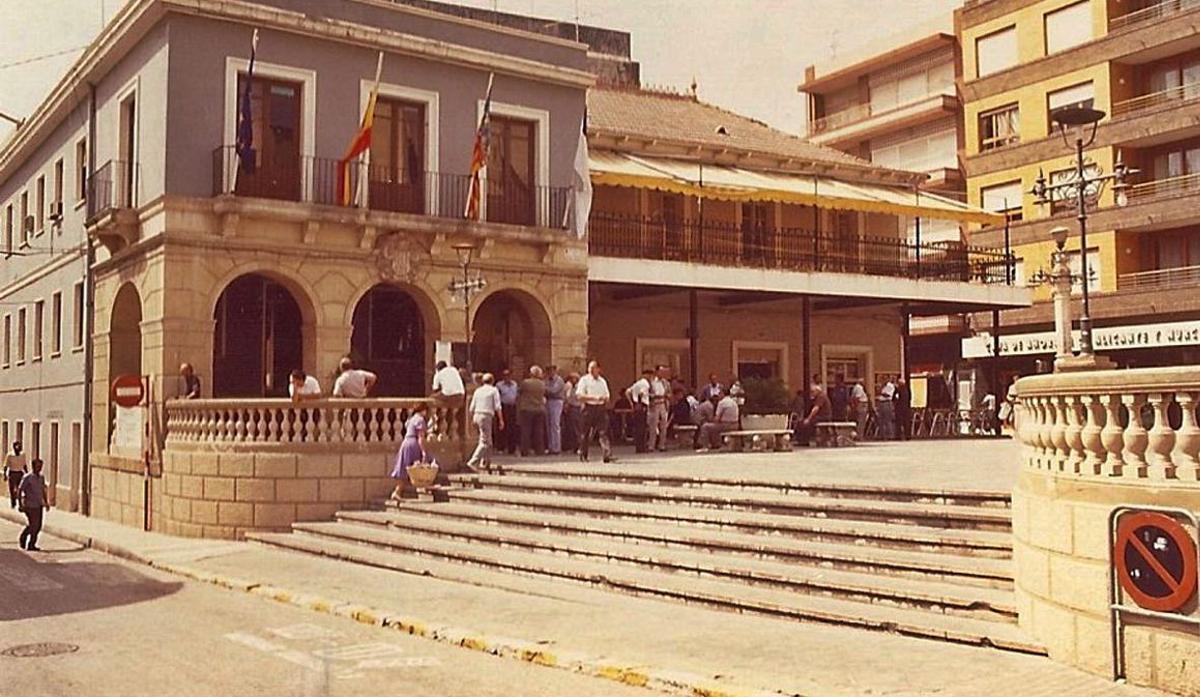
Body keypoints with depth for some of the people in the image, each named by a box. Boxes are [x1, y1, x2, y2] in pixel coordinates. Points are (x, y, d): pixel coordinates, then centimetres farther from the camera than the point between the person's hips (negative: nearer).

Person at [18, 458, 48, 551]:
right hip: (30, 506, -6)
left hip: (39, 505, 6)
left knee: (38, 526, 4)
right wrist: (21, 505, -13)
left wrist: (46, 502, 15)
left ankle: (31, 545, 13)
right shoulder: (27, 478, -10)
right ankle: (22, 538, 16)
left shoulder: (41, 478, 10)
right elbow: (20, 491, -9)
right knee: (33, 525, -8)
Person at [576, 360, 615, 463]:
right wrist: (594, 398, -17)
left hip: (601, 408, 4)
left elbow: (607, 396, 22)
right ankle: (583, 455, 14)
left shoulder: (602, 381, 16)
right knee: (587, 434, 2)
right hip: (589, 408, -3)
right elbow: (579, 395, -10)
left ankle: (607, 455, -13)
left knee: (603, 432, -7)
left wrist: (605, 399, -3)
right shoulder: (584, 380, 0)